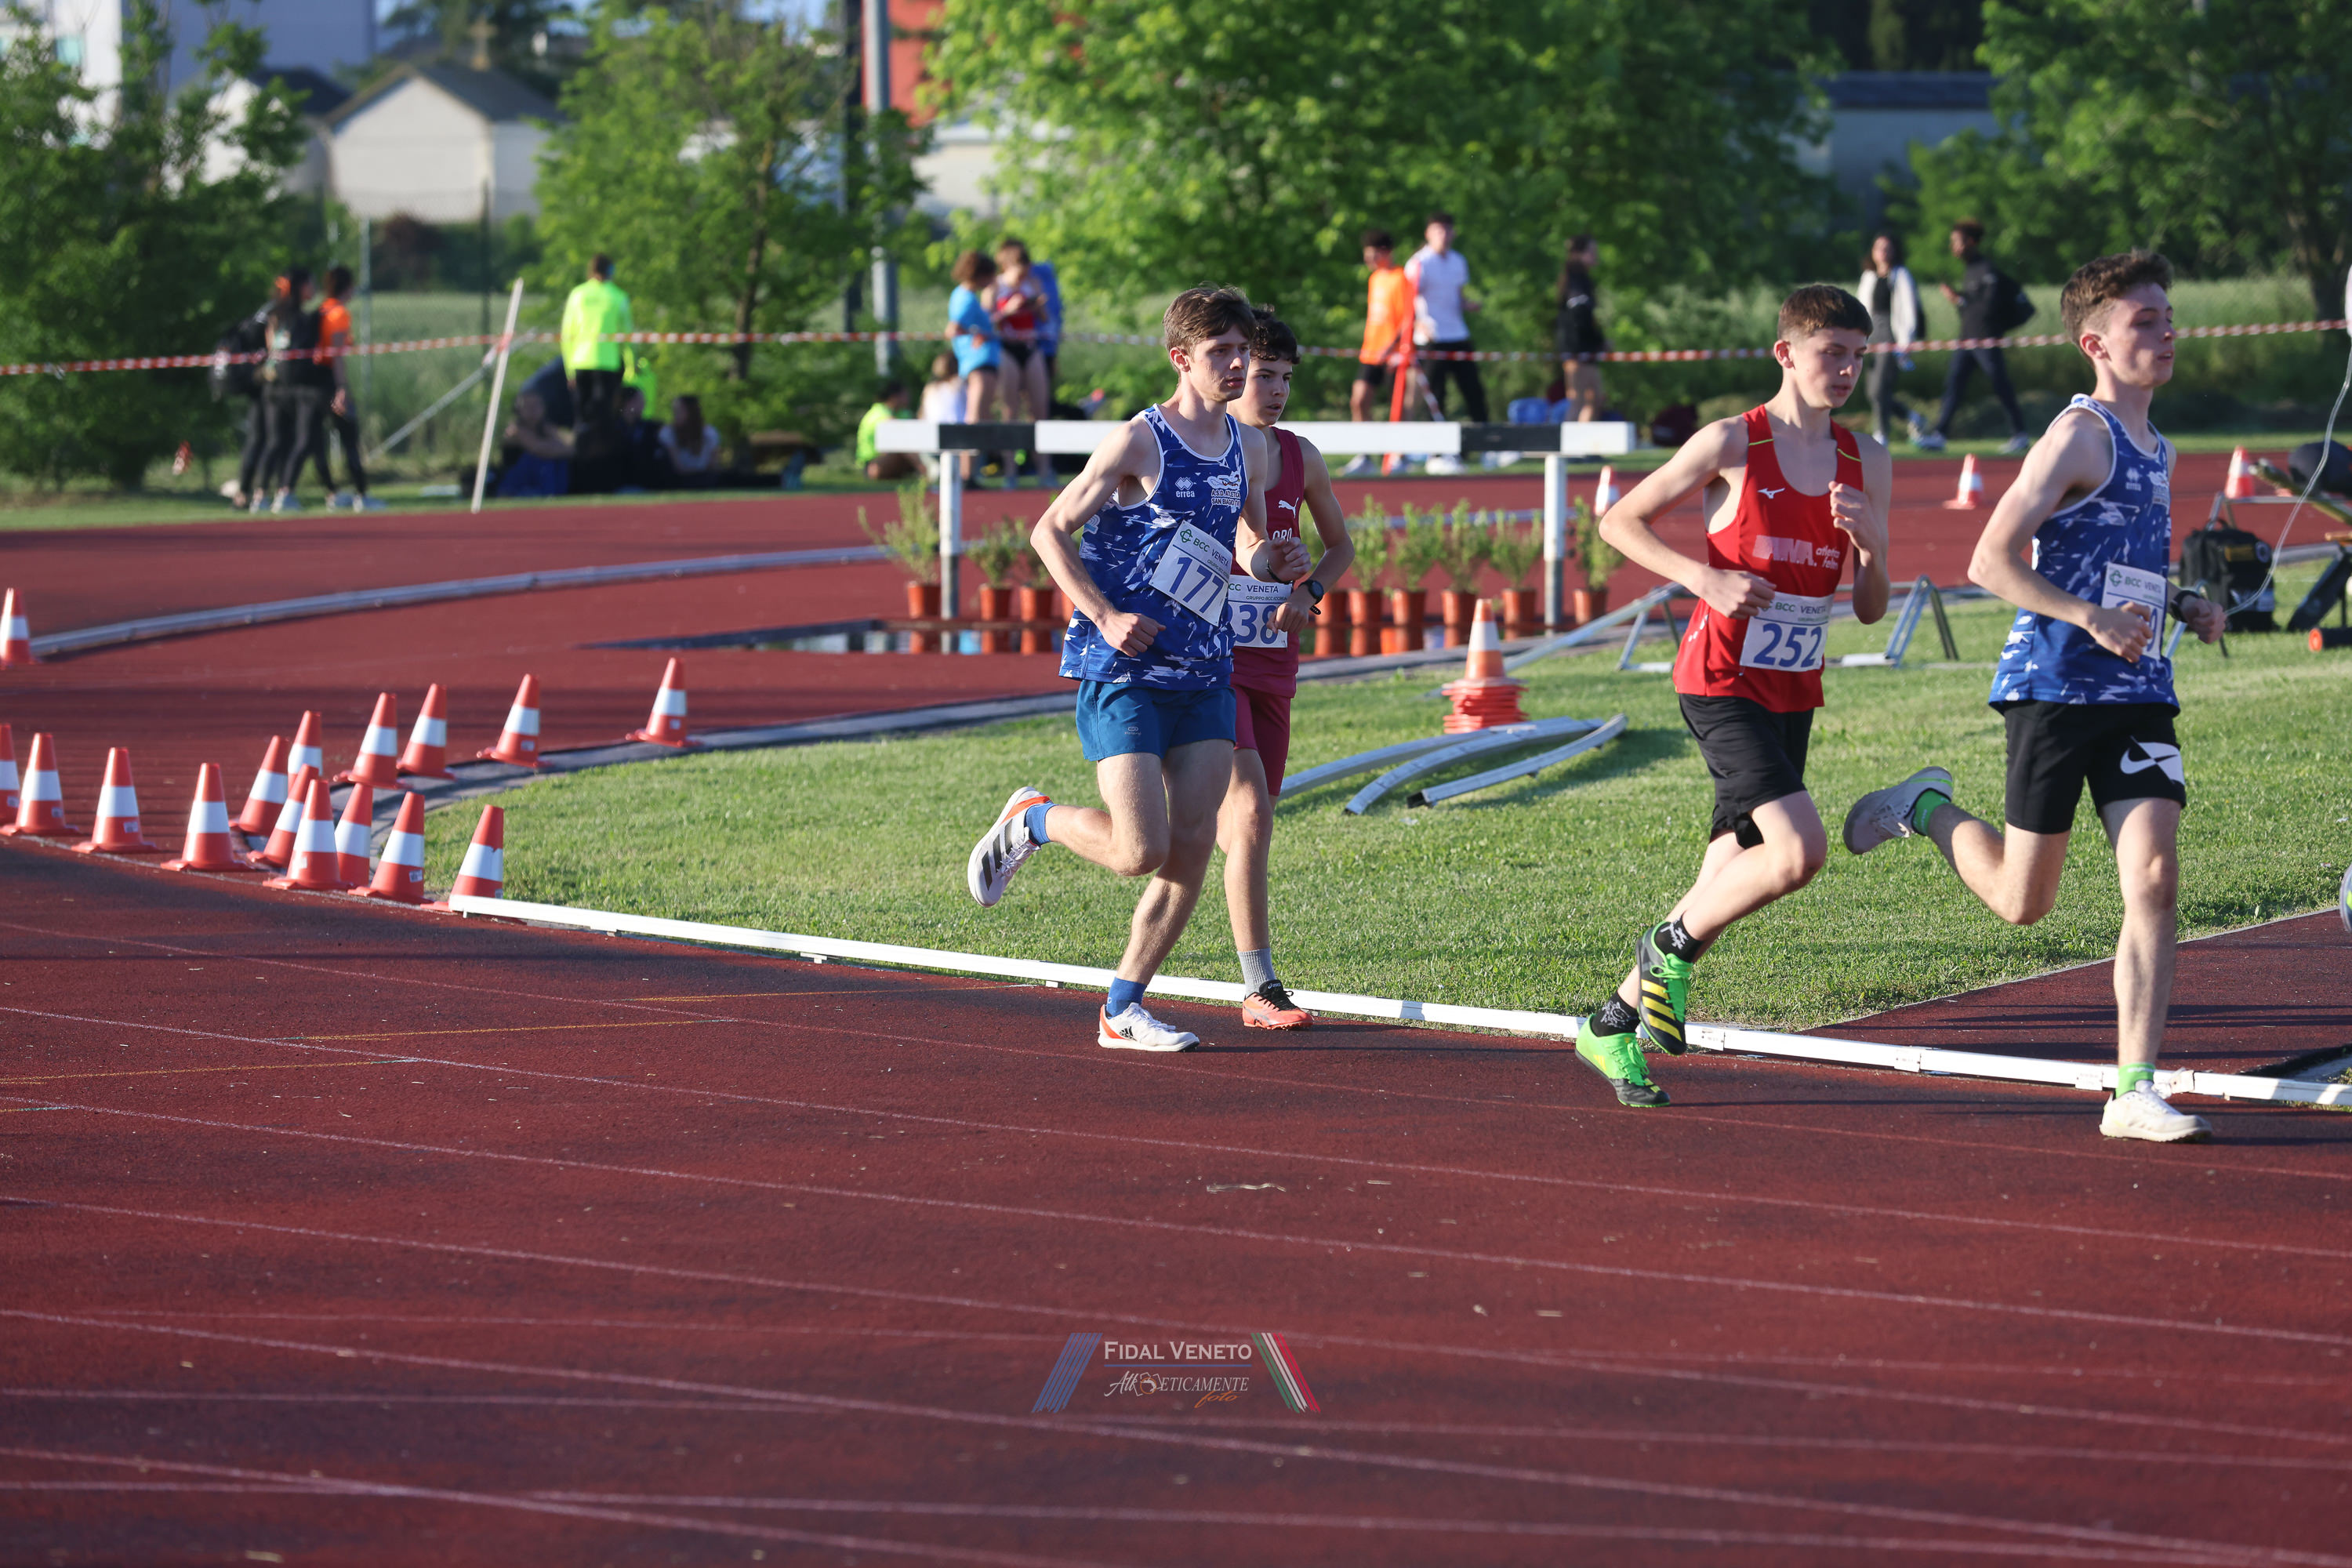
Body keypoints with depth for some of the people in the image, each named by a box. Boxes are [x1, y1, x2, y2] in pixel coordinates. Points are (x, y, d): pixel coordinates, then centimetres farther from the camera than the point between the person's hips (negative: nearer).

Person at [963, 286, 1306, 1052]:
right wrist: (1105, 616, -16)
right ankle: (1032, 820, 16)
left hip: (1203, 672, 6)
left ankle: (1123, 1010, 9)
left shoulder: (1248, 448, 10)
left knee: (1192, 846, -2)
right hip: (1123, 672, -6)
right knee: (1140, 851, -14)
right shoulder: (1139, 442, -9)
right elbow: (1050, 530, -5)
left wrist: (1275, 562, 0)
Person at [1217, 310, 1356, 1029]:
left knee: (1244, 818, 11)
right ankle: (1261, 990, -19)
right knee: (1252, 812, -18)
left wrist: (1309, 591, -1)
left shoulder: (1299, 457, 8)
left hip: (1273, 659, 6)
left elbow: (1341, 545, 19)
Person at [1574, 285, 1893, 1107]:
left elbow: (1871, 608, 9)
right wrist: (1706, 578, -15)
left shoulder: (1867, 463, 7)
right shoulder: (1732, 443, -9)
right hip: (1721, 683, -6)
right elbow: (1621, 521, -2)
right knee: (1799, 850, -23)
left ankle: (1613, 1026, 21)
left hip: (1793, 692, 6)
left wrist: (1871, 540, -11)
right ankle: (1673, 945, 1)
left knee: (1734, 874, 7)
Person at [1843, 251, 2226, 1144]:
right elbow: (1990, 561, -14)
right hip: (2056, 690, -7)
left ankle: (2134, 1090, -10)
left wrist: (2182, 608, 13)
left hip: (2140, 696, 7)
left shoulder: (2156, 450, 17)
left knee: (2155, 879, -9)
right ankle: (1928, 810, 33)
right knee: (2023, 902, 3)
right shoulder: (2080, 435, -9)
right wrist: (2092, 618, -22)